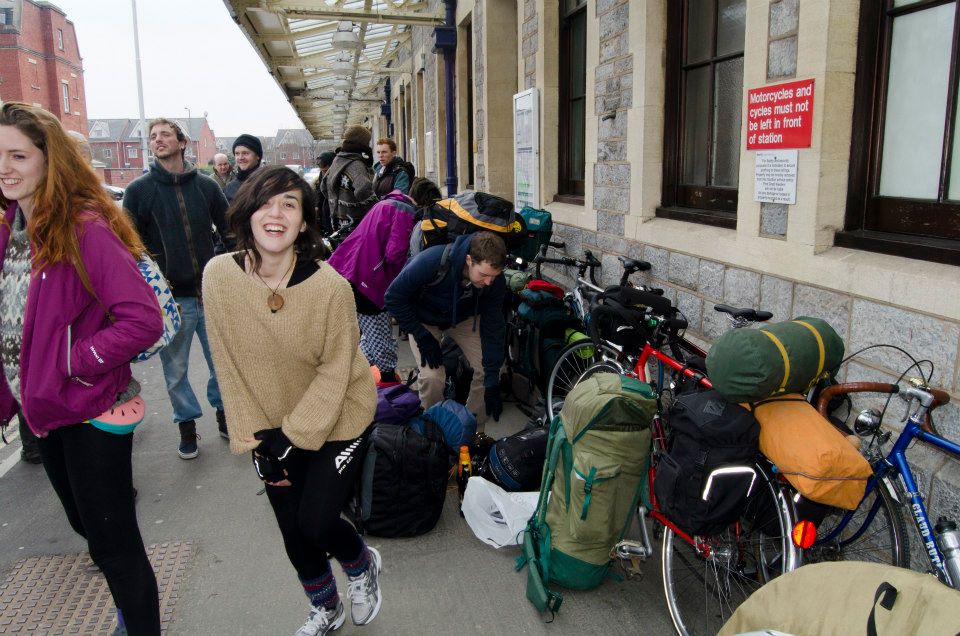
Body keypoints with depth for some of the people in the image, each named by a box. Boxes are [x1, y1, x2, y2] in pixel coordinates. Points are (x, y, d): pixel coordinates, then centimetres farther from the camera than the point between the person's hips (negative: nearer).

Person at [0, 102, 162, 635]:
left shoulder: (85, 229, -19)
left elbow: (144, 320, -25)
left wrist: (74, 361, -21)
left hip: (90, 411, -8)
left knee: (113, 541, 2)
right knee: (86, 525, 23)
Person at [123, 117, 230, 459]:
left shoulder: (206, 185, 3)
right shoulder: (138, 190, -1)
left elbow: (230, 231, 8)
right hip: (170, 298, -1)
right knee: (176, 370, 9)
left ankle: (223, 411, 33)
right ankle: (187, 423, 29)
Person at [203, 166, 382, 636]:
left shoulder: (330, 286, -25)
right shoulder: (219, 276, -17)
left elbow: (334, 374, -15)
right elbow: (229, 367, -10)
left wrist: (293, 436, -16)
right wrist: (256, 438, -9)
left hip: (336, 422, -3)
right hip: (271, 426, 3)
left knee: (315, 523, -6)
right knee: (292, 532, 13)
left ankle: (362, 566, 32)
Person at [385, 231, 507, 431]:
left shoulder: (494, 279, -29)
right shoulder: (430, 262, -40)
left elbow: (492, 328, -23)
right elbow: (394, 297, -25)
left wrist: (492, 383, -24)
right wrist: (423, 337, -24)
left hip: (464, 317, 3)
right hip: (424, 319, -3)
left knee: (488, 368, -12)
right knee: (432, 377, -22)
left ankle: (474, 430, 10)